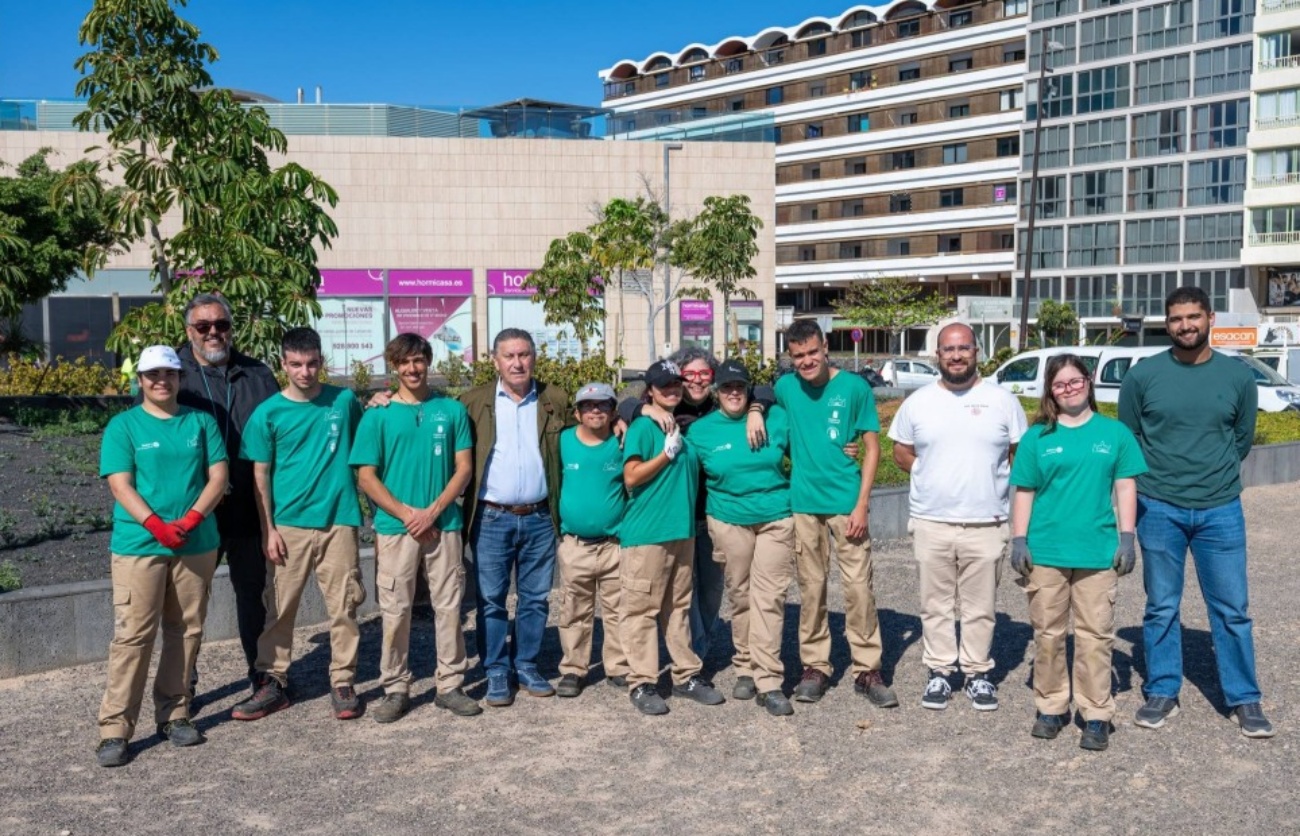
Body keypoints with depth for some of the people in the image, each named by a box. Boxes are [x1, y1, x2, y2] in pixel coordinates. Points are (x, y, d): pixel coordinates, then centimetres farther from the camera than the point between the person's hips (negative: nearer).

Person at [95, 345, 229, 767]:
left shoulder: (201, 422, 8)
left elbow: (218, 476, 2)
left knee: (186, 632, 9)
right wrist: (157, 525, -20)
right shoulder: (123, 426, 2)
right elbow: (121, 486, -6)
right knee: (132, 635, -5)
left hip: (197, 544, 3)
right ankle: (114, 729, 0)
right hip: (139, 546, -3)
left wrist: (191, 519, -14)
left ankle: (173, 713, 20)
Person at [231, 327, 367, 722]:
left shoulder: (344, 400, 4)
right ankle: (273, 683, 19)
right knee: (279, 607, 6)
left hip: (339, 519, 1)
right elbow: (260, 475, 3)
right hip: (290, 523, 0)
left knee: (343, 606, 3)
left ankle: (343, 683, 14)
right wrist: (268, 529, -2)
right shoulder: (268, 413, 0)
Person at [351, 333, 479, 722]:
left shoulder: (452, 410, 6)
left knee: (449, 606, 5)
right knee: (395, 610, 3)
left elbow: (464, 468, 3)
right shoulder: (378, 415, 3)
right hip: (395, 527, -1)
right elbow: (366, 476, 0)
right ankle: (395, 689, 15)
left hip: (444, 525, 1)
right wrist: (407, 514, -10)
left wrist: (432, 511, -9)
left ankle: (450, 685, 16)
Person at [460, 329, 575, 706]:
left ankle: (527, 665, 25)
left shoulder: (555, 401, 7)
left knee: (536, 598, 10)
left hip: (540, 519, 2)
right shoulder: (474, 402, 2)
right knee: (491, 600, 5)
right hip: (491, 519, -2)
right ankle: (496, 672, 17)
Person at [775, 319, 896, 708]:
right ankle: (815, 667, 20)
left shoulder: (855, 388, -4)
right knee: (811, 588, 9)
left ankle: (867, 670, 10)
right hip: (804, 504, 3)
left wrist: (862, 505, -9)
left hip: (847, 503, -2)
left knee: (859, 587, -1)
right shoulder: (786, 387, 4)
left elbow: (872, 448, -2)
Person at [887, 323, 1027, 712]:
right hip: (930, 522, 1)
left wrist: (996, 483, -2)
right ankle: (939, 671, 21)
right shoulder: (918, 402, 5)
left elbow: (1023, 454, 8)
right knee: (936, 605, 9)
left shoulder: (1002, 400, 2)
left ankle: (978, 672, 22)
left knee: (981, 606, 8)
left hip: (986, 523, -1)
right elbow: (901, 453, 12)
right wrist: (934, 477, 2)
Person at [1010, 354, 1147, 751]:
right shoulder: (1037, 437, 4)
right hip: (1045, 551, 1)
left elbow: (1125, 487, 5)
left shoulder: (1114, 433, 4)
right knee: (1048, 633, 9)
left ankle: (1096, 715, 13)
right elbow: (1024, 493, 5)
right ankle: (1051, 707, 21)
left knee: (1095, 635, 4)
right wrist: (1019, 540, -1)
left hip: (1098, 551, 0)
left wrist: (1127, 537, -1)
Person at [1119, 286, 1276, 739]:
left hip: (1220, 510, 1)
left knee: (1232, 610, 6)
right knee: (1161, 608, 9)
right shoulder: (1142, 375, -2)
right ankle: (1162, 692, 21)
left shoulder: (1239, 376, 1)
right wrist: (1153, 481, 5)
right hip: (1159, 510, 0)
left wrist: (1213, 477, 9)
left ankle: (1244, 699, 19)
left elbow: (1242, 439, 11)